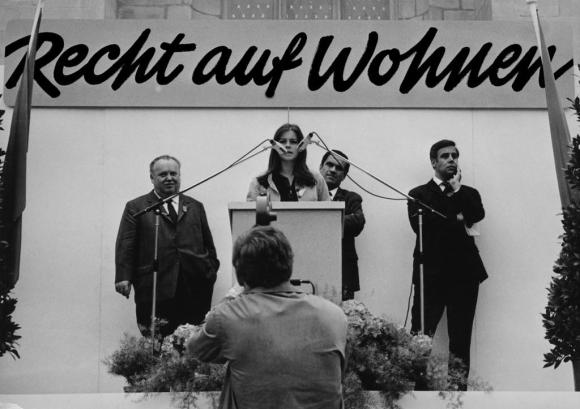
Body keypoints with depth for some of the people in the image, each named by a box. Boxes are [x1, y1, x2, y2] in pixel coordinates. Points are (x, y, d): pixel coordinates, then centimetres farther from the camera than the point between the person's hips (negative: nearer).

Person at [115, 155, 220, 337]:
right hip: (155, 290, -2)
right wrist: (124, 278, -9)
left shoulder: (195, 207, 20)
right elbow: (125, 246, 2)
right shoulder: (136, 207, 10)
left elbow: (208, 245, 21)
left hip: (194, 291, 3)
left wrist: (211, 272, 9)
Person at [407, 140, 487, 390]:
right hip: (431, 273, -2)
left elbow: (477, 215, -1)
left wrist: (457, 189, -1)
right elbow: (421, 225, -6)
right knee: (420, 338, -9)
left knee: (461, 340, 0)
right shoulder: (419, 195, 12)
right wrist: (459, 224, -2)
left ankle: (460, 386, 3)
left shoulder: (469, 193, 20)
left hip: (464, 273, 2)